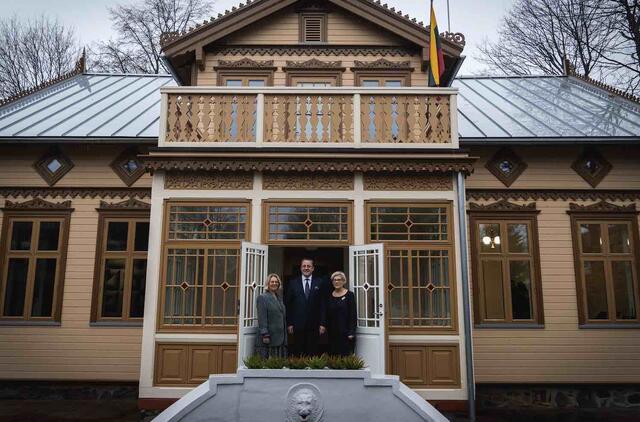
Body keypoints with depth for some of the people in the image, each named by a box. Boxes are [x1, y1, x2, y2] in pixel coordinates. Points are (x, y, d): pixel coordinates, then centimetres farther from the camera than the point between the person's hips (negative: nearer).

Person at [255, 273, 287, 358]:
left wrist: (284, 336, 15)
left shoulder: (279, 298, 17)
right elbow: (262, 318, -11)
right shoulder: (262, 297, -5)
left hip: (281, 337, 7)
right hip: (269, 337, -7)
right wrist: (265, 335, -17)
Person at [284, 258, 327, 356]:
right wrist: (289, 324, -2)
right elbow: (288, 305, 4)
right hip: (297, 325, 0)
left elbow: (323, 305, 2)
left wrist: (323, 324, -3)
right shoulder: (292, 283, 5)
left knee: (313, 354, 3)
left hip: (314, 326, 0)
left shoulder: (320, 283, 5)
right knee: (297, 354, 4)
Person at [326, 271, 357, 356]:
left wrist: (351, 332, -11)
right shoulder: (330, 296, 10)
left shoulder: (349, 295, -2)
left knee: (346, 355, -5)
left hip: (345, 332, -4)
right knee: (334, 356, 4)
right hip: (333, 332, 4)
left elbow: (353, 315, -5)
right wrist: (327, 330, 7)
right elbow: (327, 315, 13)